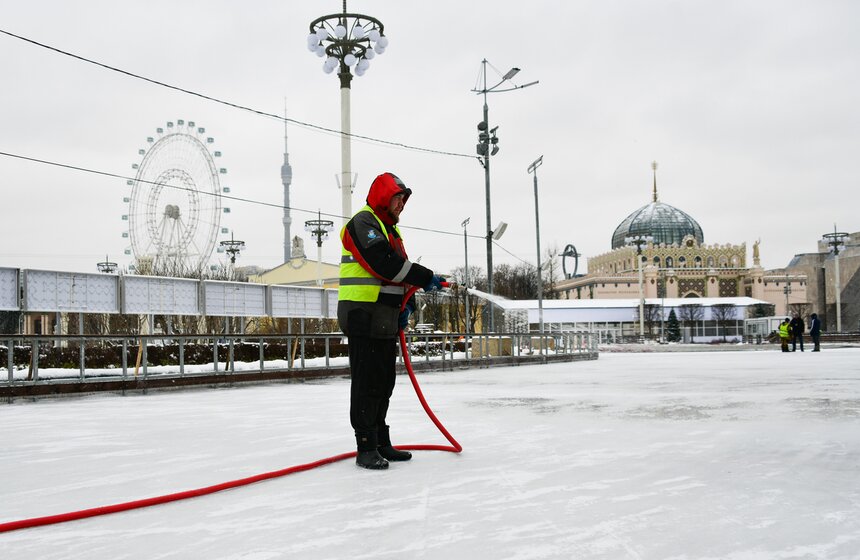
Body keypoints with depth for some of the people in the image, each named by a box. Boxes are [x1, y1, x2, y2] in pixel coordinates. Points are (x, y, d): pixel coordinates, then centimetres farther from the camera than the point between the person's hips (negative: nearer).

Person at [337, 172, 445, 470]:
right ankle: (366, 448, -1)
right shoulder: (363, 222, -10)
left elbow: (400, 269, 22)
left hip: (386, 318, 9)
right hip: (363, 314, -9)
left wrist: (407, 304, 7)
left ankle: (381, 443, 23)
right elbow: (384, 264, -23)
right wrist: (426, 278, -20)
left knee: (384, 383, 13)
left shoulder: (391, 230, 22)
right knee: (367, 383, -7)